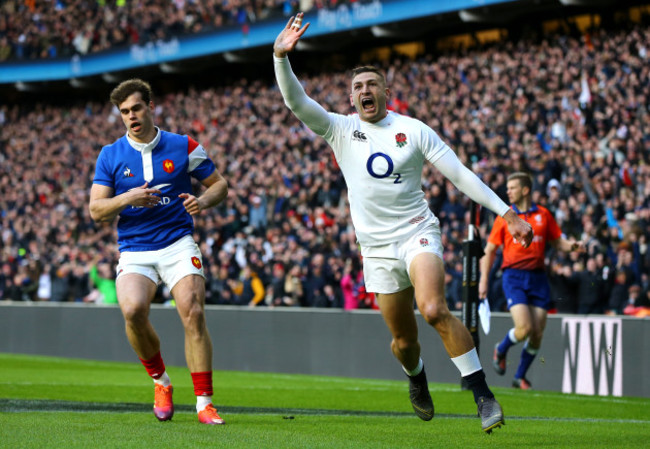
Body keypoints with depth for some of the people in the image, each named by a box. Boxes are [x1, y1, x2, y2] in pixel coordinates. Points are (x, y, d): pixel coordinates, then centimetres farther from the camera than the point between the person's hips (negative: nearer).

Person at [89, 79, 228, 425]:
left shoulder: (183, 147, 4)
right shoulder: (110, 156, 5)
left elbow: (219, 184, 12)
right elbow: (96, 210, 1)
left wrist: (203, 201, -10)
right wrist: (127, 199, -18)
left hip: (178, 243, 0)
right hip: (134, 250, 1)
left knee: (193, 313, -19)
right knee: (133, 309, -25)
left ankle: (204, 402, -12)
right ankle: (160, 381, 0)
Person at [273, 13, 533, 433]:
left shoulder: (413, 130, 1)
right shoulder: (340, 129, 4)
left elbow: (460, 174, 2)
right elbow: (296, 101, -10)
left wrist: (507, 213, -3)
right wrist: (282, 57, -26)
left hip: (418, 233, -2)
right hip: (377, 247, 2)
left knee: (434, 309, -28)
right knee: (403, 339, 4)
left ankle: (484, 395, -23)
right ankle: (416, 377, 41)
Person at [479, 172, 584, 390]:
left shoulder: (543, 215, 10)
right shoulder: (504, 218, 6)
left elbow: (557, 242, 16)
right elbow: (490, 250, 9)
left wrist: (572, 246, -6)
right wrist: (483, 280, 1)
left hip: (537, 277, 2)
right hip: (514, 276, -2)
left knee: (537, 333, -1)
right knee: (524, 328, -19)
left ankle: (520, 376, 17)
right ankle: (500, 350, 14)